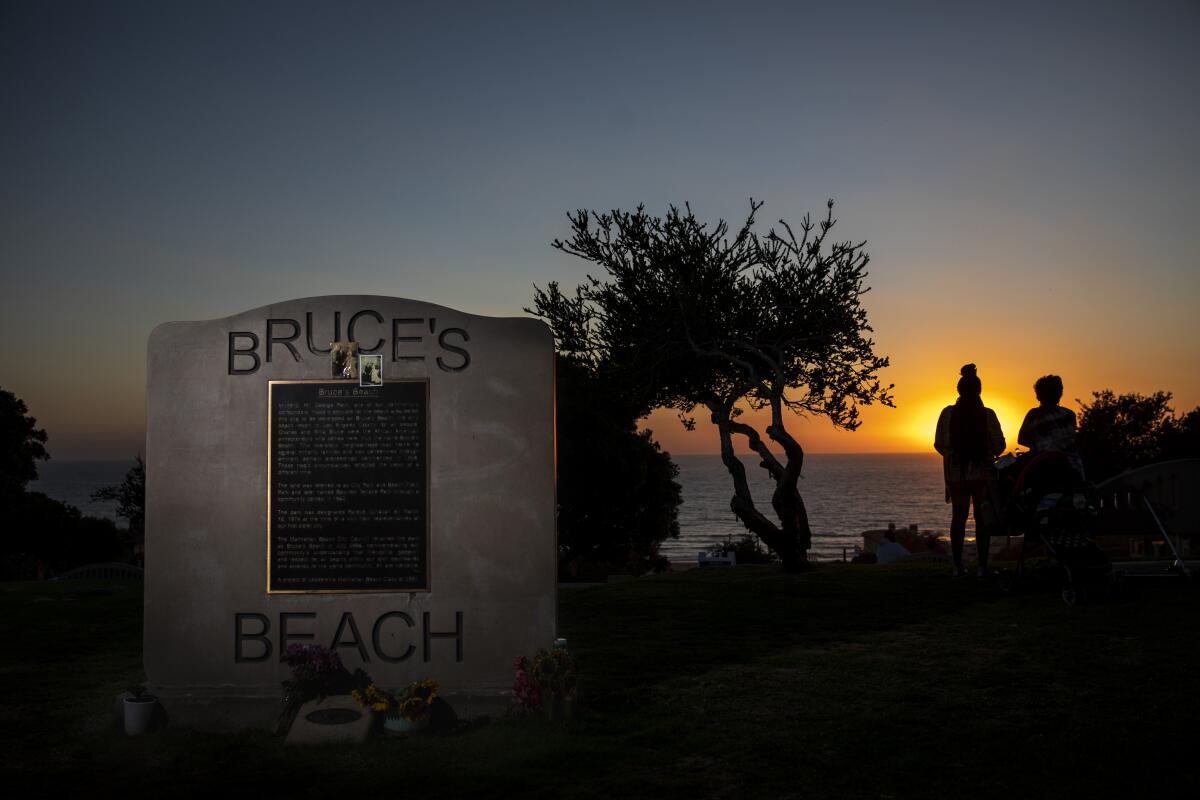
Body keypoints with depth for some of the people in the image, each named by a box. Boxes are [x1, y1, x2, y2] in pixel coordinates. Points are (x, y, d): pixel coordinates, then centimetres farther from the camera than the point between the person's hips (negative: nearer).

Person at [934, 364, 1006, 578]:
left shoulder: (948, 413, -6)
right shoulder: (988, 414, -9)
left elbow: (939, 444, -2)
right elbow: (999, 445, -5)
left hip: (955, 474, 1)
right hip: (982, 473, -1)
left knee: (958, 517, 10)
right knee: (982, 517, 6)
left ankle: (958, 566, 8)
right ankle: (982, 566, 3)